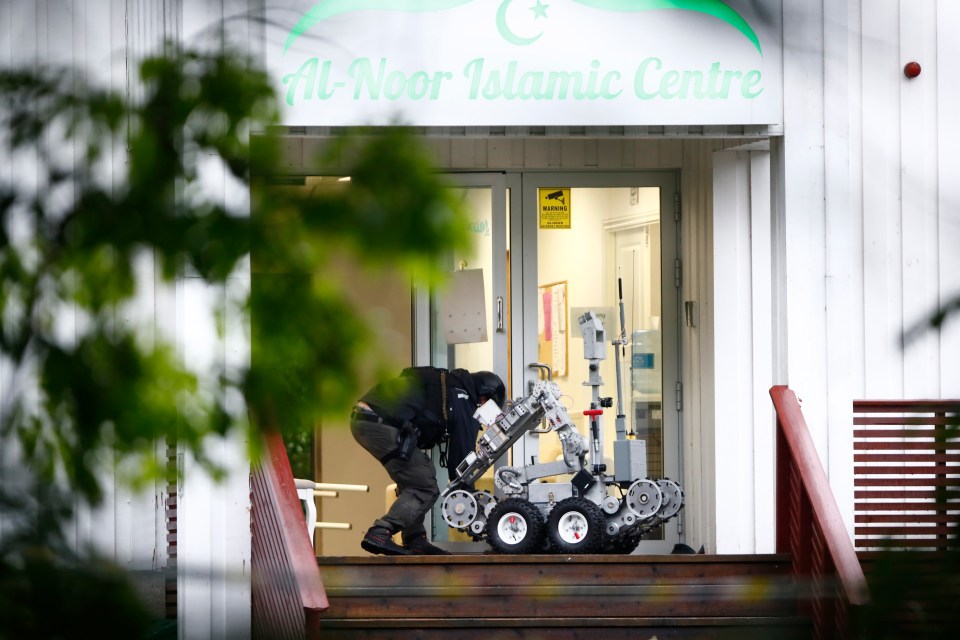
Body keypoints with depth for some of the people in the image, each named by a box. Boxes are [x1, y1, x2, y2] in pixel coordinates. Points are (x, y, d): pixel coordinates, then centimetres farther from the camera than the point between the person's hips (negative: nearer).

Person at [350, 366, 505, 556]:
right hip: (381, 425, -10)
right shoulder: (464, 405, 1)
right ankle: (379, 534, -18)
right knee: (425, 489, -5)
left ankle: (415, 540, 15)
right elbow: (462, 455, 4)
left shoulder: (447, 382, 29)